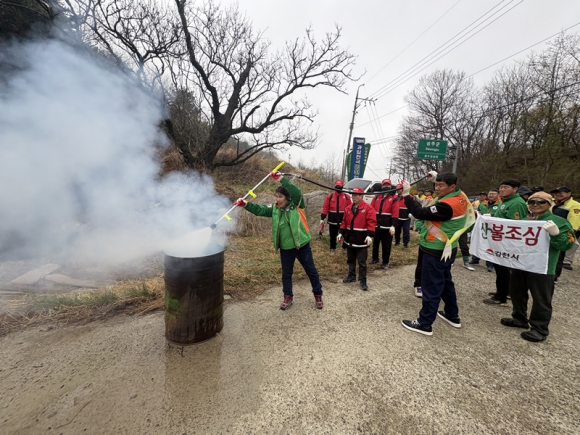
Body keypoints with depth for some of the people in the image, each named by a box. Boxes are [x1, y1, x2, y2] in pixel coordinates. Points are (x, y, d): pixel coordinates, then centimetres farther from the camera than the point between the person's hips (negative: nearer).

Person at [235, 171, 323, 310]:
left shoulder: (296, 205, -10)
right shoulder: (275, 209, 3)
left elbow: (296, 192, -27)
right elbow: (259, 210, -1)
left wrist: (281, 178, -31)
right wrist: (246, 205, -16)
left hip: (302, 245, -4)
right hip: (285, 248, 4)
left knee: (311, 270, 11)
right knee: (286, 273, 15)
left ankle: (318, 295, 31)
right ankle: (288, 297, 34)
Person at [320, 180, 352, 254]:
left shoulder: (347, 196, -1)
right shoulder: (330, 196, -1)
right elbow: (325, 208, -3)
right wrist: (322, 219, -6)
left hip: (343, 221, 0)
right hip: (332, 221, 1)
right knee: (333, 236, 13)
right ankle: (332, 248, 31)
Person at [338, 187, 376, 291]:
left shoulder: (368, 208, -10)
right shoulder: (348, 208, 8)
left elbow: (371, 223, -15)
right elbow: (344, 222, 13)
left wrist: (369, 235, -24)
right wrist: (341, 233, 8)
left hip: (361, 240, -6)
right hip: (350, 239, 6)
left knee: (362, 262, 3)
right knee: (350, 259, 19)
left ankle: (363, 280, 16)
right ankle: (351, 275, 35)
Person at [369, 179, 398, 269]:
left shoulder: (394, 198, -3)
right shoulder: (376, 197, 9)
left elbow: (395, 213, -10)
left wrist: (393, 226, -17)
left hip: (387, 227, -4)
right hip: (376, 225, 4)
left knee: (386, 245, 5)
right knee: (375, 243, 17)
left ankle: (385, 262, 18)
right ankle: (375, 258, 34)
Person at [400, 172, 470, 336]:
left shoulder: (447, 205, -27)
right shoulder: (460, 196, 2)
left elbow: (420, 213, -25)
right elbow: (448, 185, 27)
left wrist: (406, 195, -19)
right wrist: (438, 177, 26)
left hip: (436, 252, -10)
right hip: (446, 249, 10)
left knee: (431, 287, -1)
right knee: (445, 282, 23)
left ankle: (425, 323, 10)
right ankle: (453, 315, 38)